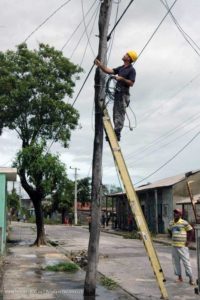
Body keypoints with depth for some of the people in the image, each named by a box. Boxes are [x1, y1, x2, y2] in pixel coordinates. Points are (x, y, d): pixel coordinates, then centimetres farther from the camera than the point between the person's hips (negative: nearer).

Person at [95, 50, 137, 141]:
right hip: (117, 93, 8)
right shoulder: (121, 68, 19)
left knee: (120, 114, -11)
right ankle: (116, 133, 11)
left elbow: (131, 83, -12)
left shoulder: (131, 70, -5)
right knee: (116, 114, 7)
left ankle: (117, 133, -13)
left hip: (124, 94, -8)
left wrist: (122, 79, -18)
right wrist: (100, 64, 6)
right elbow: (109, 71, 12)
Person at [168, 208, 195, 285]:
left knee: (186, 261, -4)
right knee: (176, 262, 9)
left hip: (183, 246, -6)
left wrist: (188, 241, -6)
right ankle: (180, 277, 20)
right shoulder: (171, 223, 7)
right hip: (174, 246, 6)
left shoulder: (184, 223, -10)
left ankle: (191, 278, 3)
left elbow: (190, 231, -3)